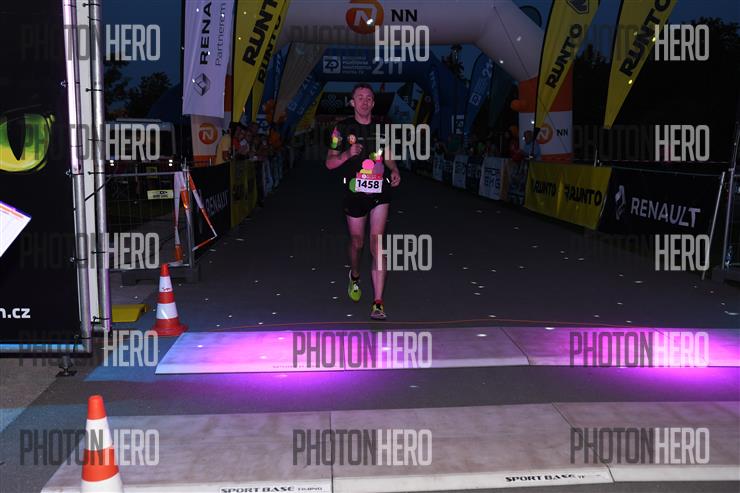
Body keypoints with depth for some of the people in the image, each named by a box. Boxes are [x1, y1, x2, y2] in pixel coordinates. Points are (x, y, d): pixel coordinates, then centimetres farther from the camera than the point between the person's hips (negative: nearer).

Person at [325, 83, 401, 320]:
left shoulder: (381, 128, 9)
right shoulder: (343, 128, 1)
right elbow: (330, 162, 2)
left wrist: (394, 171, 2)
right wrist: (347, 153, -17)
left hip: (380, 193, 0)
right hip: (355, 193, 0)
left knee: (377, 243, -11)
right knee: (357, 242, 13)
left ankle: (378, 302, -12)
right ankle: (355, 276, 47)